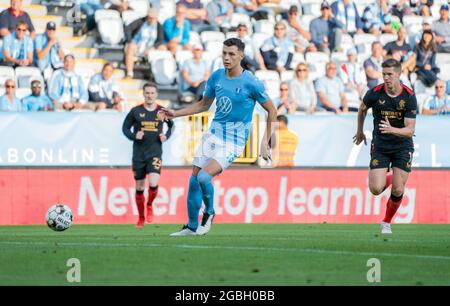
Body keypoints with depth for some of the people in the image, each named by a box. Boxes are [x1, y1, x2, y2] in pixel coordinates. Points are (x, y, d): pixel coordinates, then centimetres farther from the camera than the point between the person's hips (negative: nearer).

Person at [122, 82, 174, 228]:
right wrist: (133, 136, -13)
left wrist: (166, 136, -1)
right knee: (139, 187, 7)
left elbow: (171, 125, 17)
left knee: (153, 183, -21)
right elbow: (125, 127, 6)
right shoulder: (136, 111, -2)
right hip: (138, 154, 1)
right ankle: (141, 217, 26)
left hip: (155, 153, -1)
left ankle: (150, 205, 10)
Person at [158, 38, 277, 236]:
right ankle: (192, 226, 18)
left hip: (233, 142, -6)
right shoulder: (216, 77, 3)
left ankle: (209, 213, 5)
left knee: (204, 176, -22)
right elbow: (204, 104, 18)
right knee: (194, 179, 3)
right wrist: (175, 114, 10)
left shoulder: (251, 83, -13)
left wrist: (265, 143, -7)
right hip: (212, 135, 6)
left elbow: (271, 111, -4)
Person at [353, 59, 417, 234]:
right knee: (376, 189, -12)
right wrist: (360, 131, 23)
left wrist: (392, 130, -36)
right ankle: (388, 179, 25)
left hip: (402, 147, -1)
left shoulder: (409, 97, -15)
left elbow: (410, 130, -18)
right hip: (380, 146, 1)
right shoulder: (374, 93, -13)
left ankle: (387, 222, 18)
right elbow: (362, 109, 11)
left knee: (398, 190, -7)